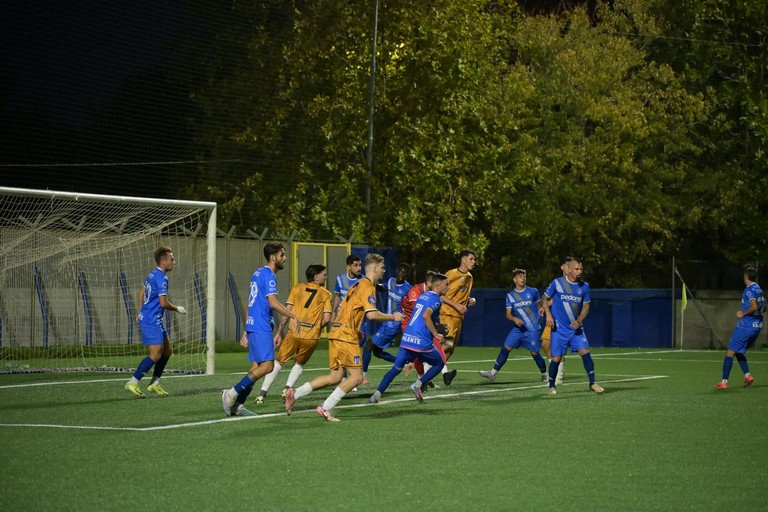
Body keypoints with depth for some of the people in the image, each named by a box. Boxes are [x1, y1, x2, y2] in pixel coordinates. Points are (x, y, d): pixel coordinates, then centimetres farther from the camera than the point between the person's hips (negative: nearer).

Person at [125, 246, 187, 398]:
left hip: (146, 317, 10)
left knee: (167, 350, 13)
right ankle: (133, 383, -6)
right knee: (155, 355, -10)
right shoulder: (161, 278, -17)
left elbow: (141, 293, 24)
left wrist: (141, 313, 31)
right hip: (152, 321, -10)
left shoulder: (152, 275, 13)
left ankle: (155, 383, 15)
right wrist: (177, 309, -4)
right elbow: (163, 303, -21)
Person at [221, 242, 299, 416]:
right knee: (267, 366, -13)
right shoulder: (268, 276, -11)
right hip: (261, 328, -10)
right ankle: (232, 394, -14)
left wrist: (246, 331, 25)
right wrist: (293, 317, -16)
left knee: (257, 366, 9)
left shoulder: (258, 274, 19)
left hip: (252, 325, 10)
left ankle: (237, 405, 6)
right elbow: (273, 303, -21)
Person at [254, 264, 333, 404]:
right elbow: (326, 318, -2)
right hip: (312, 337, 0)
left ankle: (263, 392, 3)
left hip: (294, 333, 0)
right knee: (299, 364, 22)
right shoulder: (325, 294, 8)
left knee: (278, 362, 13)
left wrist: (279, 333, 7)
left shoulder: (297, 288, 11)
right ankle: (288, 387, 0)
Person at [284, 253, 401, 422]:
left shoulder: (359, 285, 21)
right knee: (356, 376, -7)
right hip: (346, 335, -9)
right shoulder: (367, 286, -9)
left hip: (336, 332, 9)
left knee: (335, 377, 9)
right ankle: (326, 408, -9)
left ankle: (294, 394, 5)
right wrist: (392, 317, -7)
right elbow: (372, 314, -21)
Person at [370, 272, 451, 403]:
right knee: (439, 363, 15)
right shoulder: (436, 299, -7)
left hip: (406, 339, 7)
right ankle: (417, 385, -1)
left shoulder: (423, 295, 18)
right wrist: (436, 334, -17)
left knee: (396, 368, 14)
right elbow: (426, 315, -24)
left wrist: (437, 326, 30)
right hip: (422, 342, -7)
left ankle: (377, 394, 4)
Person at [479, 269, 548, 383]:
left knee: (534, 352, -5)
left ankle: (544, 374, 15)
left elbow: (539, 305, 15)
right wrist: (515, 319, -20)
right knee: (506, 348, -5)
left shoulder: (533, 292, 0)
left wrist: (540, 318, 7)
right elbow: (508, 313, -1)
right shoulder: (510, 295, 4)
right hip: (518, 328, 3)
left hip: (533, 329, -3)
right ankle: (493, 373, -3)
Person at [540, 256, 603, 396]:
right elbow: (545, 299, 3)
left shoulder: (584, 286, 2)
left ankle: (592, 383, -2)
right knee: (556, 358, -4)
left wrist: (579, 321, -8)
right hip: (559, 328, -3)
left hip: (576, 328, 3)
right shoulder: (557, 283, -7)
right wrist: (548, 314, -12)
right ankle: (552, 386, 15)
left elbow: (586, 306, 9)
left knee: (585, 352, -12)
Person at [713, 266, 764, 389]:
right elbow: (762, 308, 22)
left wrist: (742, 314, -14)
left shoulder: (750, 290, -14)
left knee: (730, 352, -4)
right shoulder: (759, 289, 13)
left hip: (746, 326, -9)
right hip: (757, 326, 9)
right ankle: (747, 375, 8)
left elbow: (754, 307, -27)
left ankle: (724, 382, -7)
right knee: (739, 351, 21)